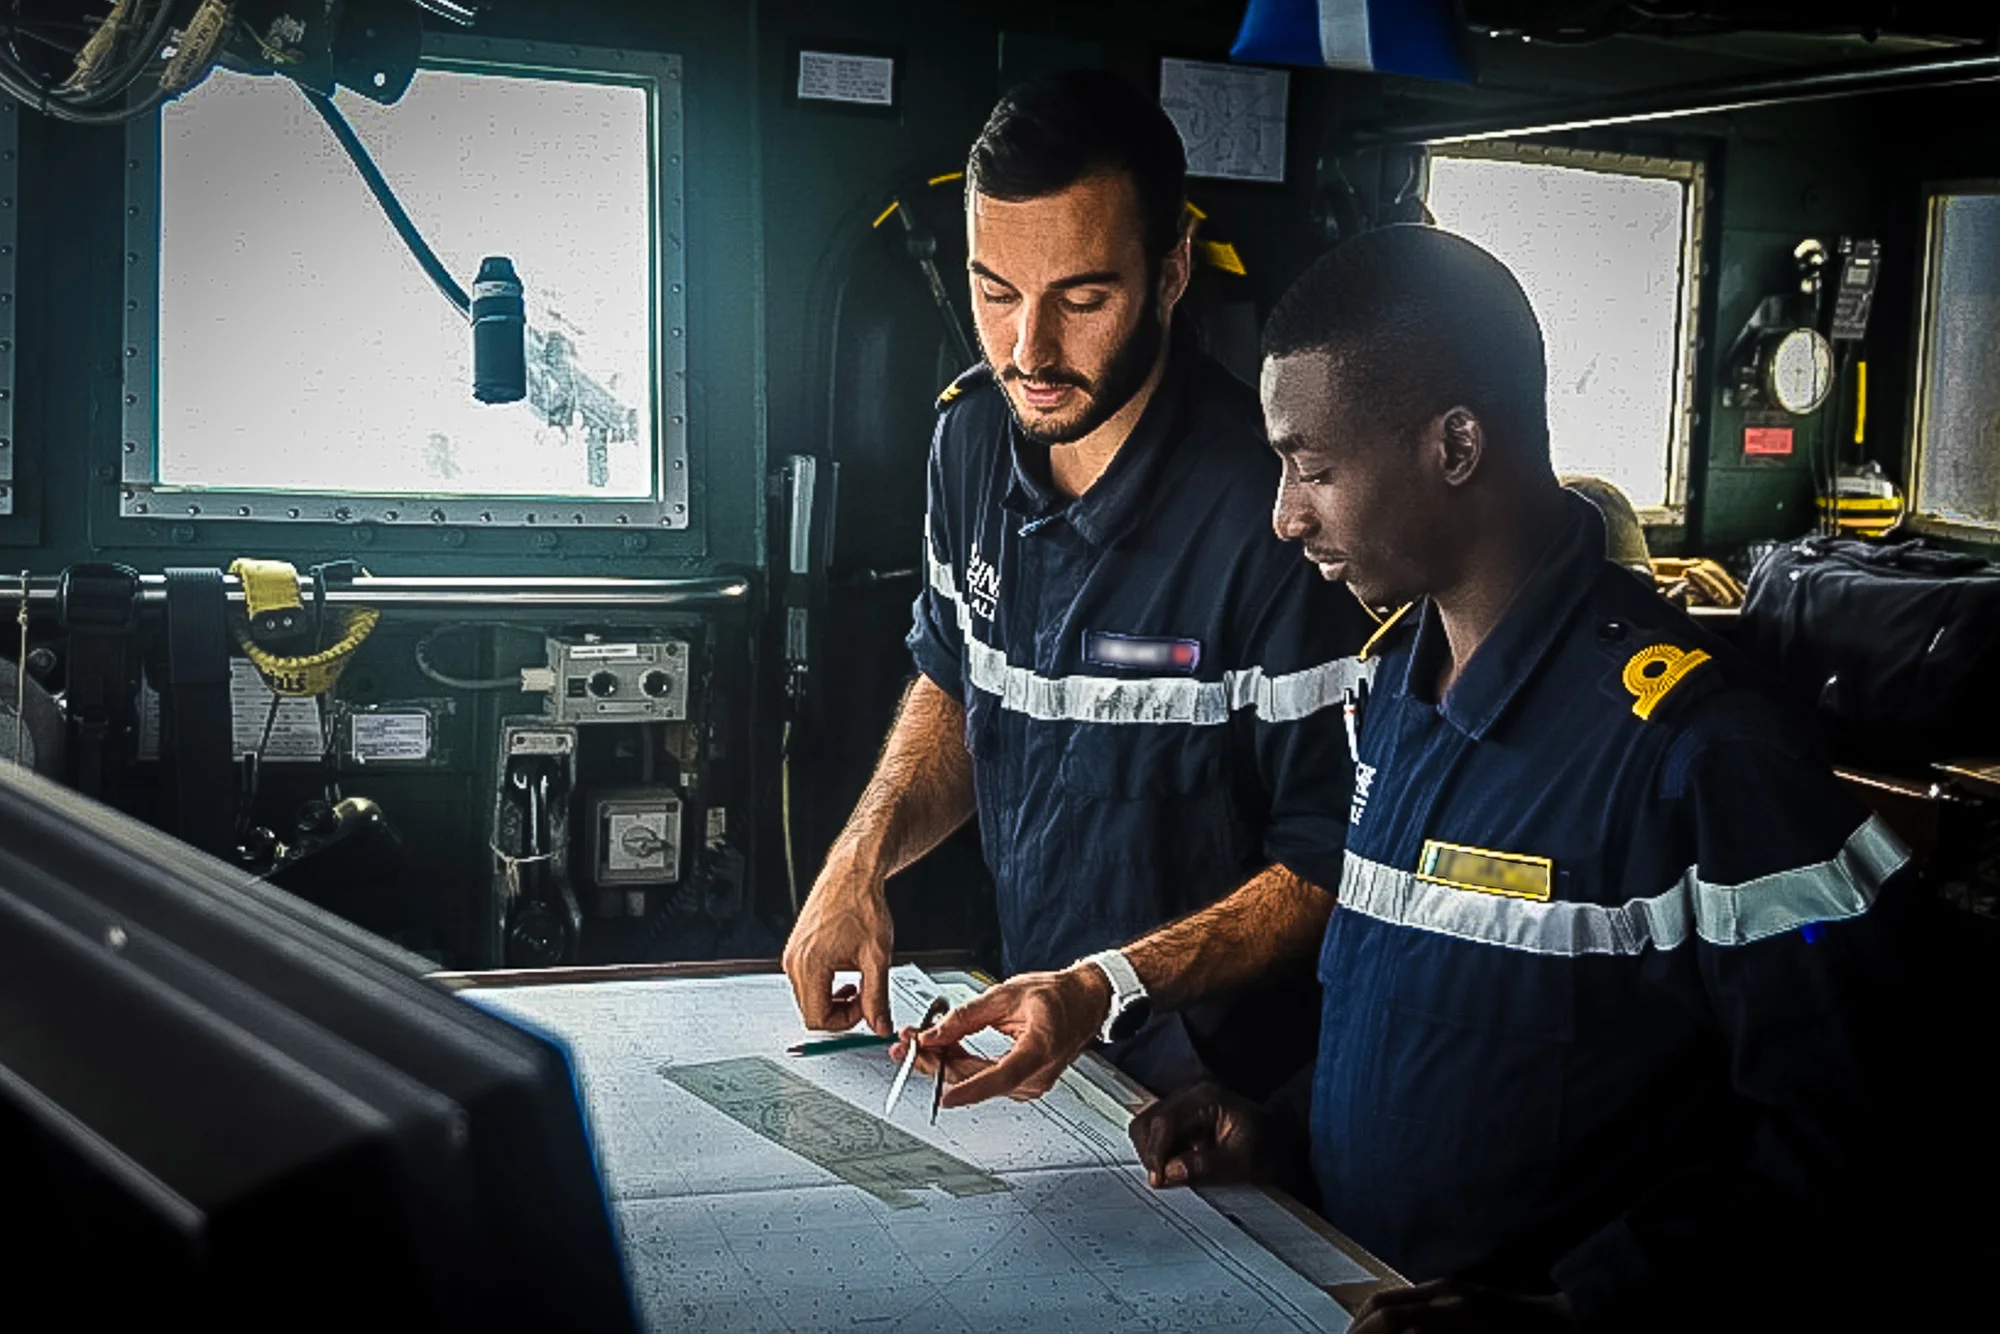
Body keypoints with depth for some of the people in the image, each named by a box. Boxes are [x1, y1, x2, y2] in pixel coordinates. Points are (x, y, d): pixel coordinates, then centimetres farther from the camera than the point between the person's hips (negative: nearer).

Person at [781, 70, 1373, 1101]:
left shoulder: (1270, 505, -23)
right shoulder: (974, 434, 0)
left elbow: (1328, 859, -17)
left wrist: (1108, 989, -27)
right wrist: (865, 852, -1)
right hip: (1027, 1023, 5)